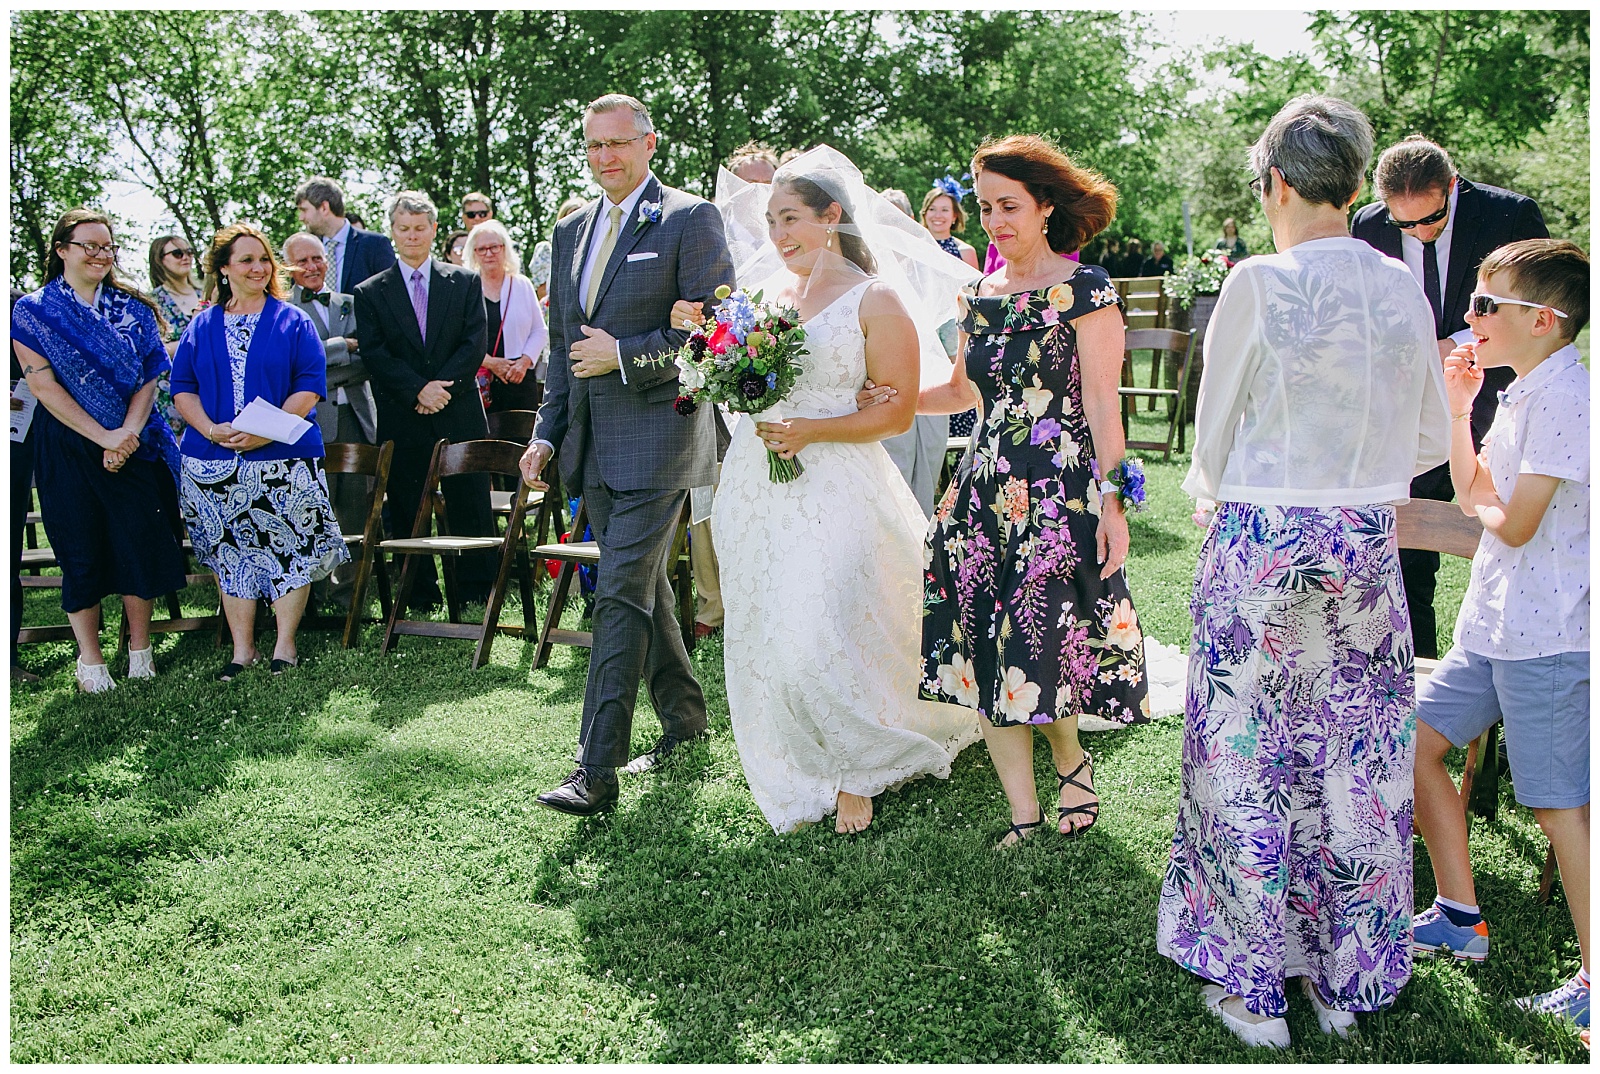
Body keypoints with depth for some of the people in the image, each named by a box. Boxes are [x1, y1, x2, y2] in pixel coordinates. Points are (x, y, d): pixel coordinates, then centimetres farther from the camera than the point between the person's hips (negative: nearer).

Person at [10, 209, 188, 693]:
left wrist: (127, 434, -14)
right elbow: (43, 385, -8)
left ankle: (140, 650, 14)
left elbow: (148, 378, 2)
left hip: (132, 445, 2)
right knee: (82, 551, 4)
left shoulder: (132, 309, 7)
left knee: (139, 542, 0)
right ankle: (90, 661, 14)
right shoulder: (32, 312, -1)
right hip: (68, 448, -2)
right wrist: (103, 436, -15)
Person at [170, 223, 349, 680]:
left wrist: (265, 432, -16)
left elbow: (310, 386, -4)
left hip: (283, 459, -2)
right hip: (213, 464, 2)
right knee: (230, 553, 6)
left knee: (288, 547, -2)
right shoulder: (201, 327, 11)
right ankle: (241, 649, 15)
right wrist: (211, 429, -12)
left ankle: (285, 646, 10)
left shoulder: (293, 322, 4)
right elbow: (182, 388, 8)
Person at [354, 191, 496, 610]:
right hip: (401, 419, 0)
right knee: (408, 510, 4)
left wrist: (443, 387, -11)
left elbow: (475, 344, 1)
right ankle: (420, 594, 13)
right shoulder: (370, 292, 8)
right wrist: (418, 390, -14)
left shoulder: (465, 282, 10)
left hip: (460, 415, 0)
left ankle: (478, 590, 11)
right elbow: (374, 354, -2)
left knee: (470, 507, 2)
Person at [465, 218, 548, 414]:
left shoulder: (522, 285, 10)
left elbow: (540, 331, 10)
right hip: (480, 382, -1)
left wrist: (525, 361, -5)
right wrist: (489, 362, -11)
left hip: (520, 379, 2)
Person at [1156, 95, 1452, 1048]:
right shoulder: (1404, 288, 1)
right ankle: (1348, 980, 28)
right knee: (1359, 764, 14)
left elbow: (1214, 439, -6)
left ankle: (1255, 988, 20)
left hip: (1262, 549, -4)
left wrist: (1211, 489, 15)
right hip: (1369, 549, 5)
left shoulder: (1259, 285, -13)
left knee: (1251, 761, 8)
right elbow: (1433, 441, 9)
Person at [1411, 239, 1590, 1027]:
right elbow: (1474, 493, 17)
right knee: (1415, 741, 13)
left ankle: (1594, 982, 10)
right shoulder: (1527, 392, 12)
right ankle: (1460, 918, 26)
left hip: (1547, 636, -10)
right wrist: (1458, 406, 9)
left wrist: (1484, 506, 1)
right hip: (1494, 623, 10)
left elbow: (1515, 523, -21)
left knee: (1559, 803, -3)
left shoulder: (1563, 397, -18)